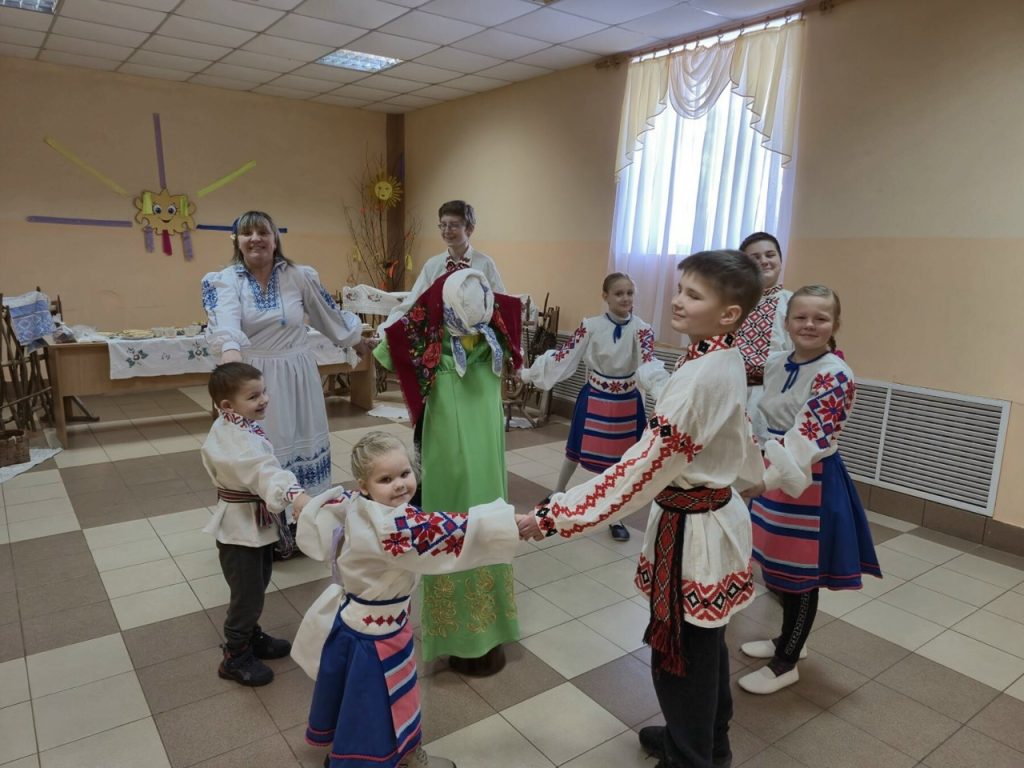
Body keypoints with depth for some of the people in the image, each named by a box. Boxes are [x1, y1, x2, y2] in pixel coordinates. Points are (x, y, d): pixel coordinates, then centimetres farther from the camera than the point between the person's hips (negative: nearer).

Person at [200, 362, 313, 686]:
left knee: (257, 586, 25)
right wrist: (296, 496, -58)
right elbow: (265, 471, -47)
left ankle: (251, 637, 45)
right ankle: (235, 658, 24)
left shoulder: (236, 428, 2)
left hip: (255, 525, 10)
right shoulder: (240, 440, -30)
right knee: (247, 595, 5)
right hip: (241, 530, -10)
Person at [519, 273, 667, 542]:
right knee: (577, 450, 14)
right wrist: (527, 373, -7)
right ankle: (557, 494, 41)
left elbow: (649, 363, -26)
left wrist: (665, 388, -46)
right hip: (594, 398, 0)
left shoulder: (641, 329, -11)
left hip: (627, 402, 0)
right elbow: (564, 355, -7)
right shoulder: (590, 326, -9)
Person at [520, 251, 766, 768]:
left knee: (679, 654, 10)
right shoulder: (726, 362, 1)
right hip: (717, 516, 10)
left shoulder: (700, 377, -28)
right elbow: (740, 443, 15)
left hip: (692, 531, -10)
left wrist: (555, 515, -30)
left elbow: (644, 468, -31)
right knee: (704, 644, 26)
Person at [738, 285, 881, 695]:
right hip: (777, 477, 7)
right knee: (782, 569, 20)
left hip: (812, 484, -7)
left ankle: (786, 664, 25)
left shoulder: (835, 375, -19)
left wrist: (764, 477, -37)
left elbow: (809, 439, -29)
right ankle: (788, 640, 42)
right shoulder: (776, 363, 4)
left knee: (803, 577, 8)